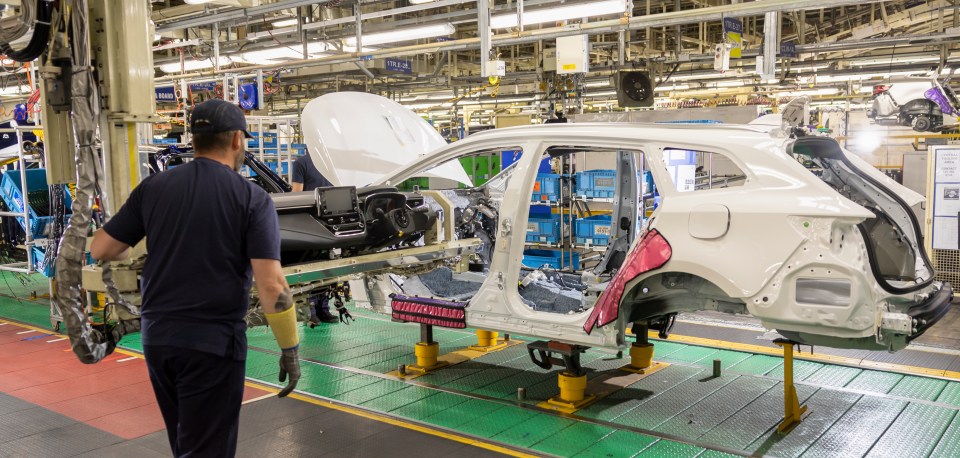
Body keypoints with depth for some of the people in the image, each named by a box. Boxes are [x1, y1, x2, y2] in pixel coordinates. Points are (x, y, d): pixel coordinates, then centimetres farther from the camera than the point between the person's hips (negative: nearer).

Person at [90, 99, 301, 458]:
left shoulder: (153, 187, 2)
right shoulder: (252, 198, -10)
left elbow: (100, 249, 8)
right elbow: (271, 285, -16)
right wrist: (290, 348, -7)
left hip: (157, 337, 5)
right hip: (213, 342, -5)